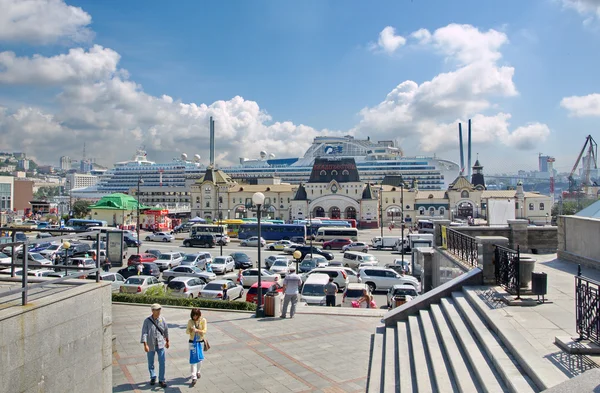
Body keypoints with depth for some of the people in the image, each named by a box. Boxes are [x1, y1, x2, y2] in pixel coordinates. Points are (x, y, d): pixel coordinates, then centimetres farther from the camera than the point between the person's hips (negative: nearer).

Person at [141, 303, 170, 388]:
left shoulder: (162, 320, -5)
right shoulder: (147, 321, -11)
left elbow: (166, 331, 8)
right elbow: (144, 333, -15)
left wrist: (167, 341, 17)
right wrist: (145, 345, -23)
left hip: (160, 344, 1)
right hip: (151, 345, -1)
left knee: (162, 363, -2)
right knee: (151, 363, 14)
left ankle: (161, 380, 10)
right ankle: (153, 377, 35)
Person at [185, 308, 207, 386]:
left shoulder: (203, 320, -10)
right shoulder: (190, 321, -6)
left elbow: (204, 331, -14)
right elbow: (187, 331, -3)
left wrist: (197, 330, -31)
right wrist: (190, 330, -26)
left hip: (200, 342, 1)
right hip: (192, 342, -1)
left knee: (200, 358, 15)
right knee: (193, 359, -6)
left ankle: (198, 372, 38)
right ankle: (194, 377, -5)